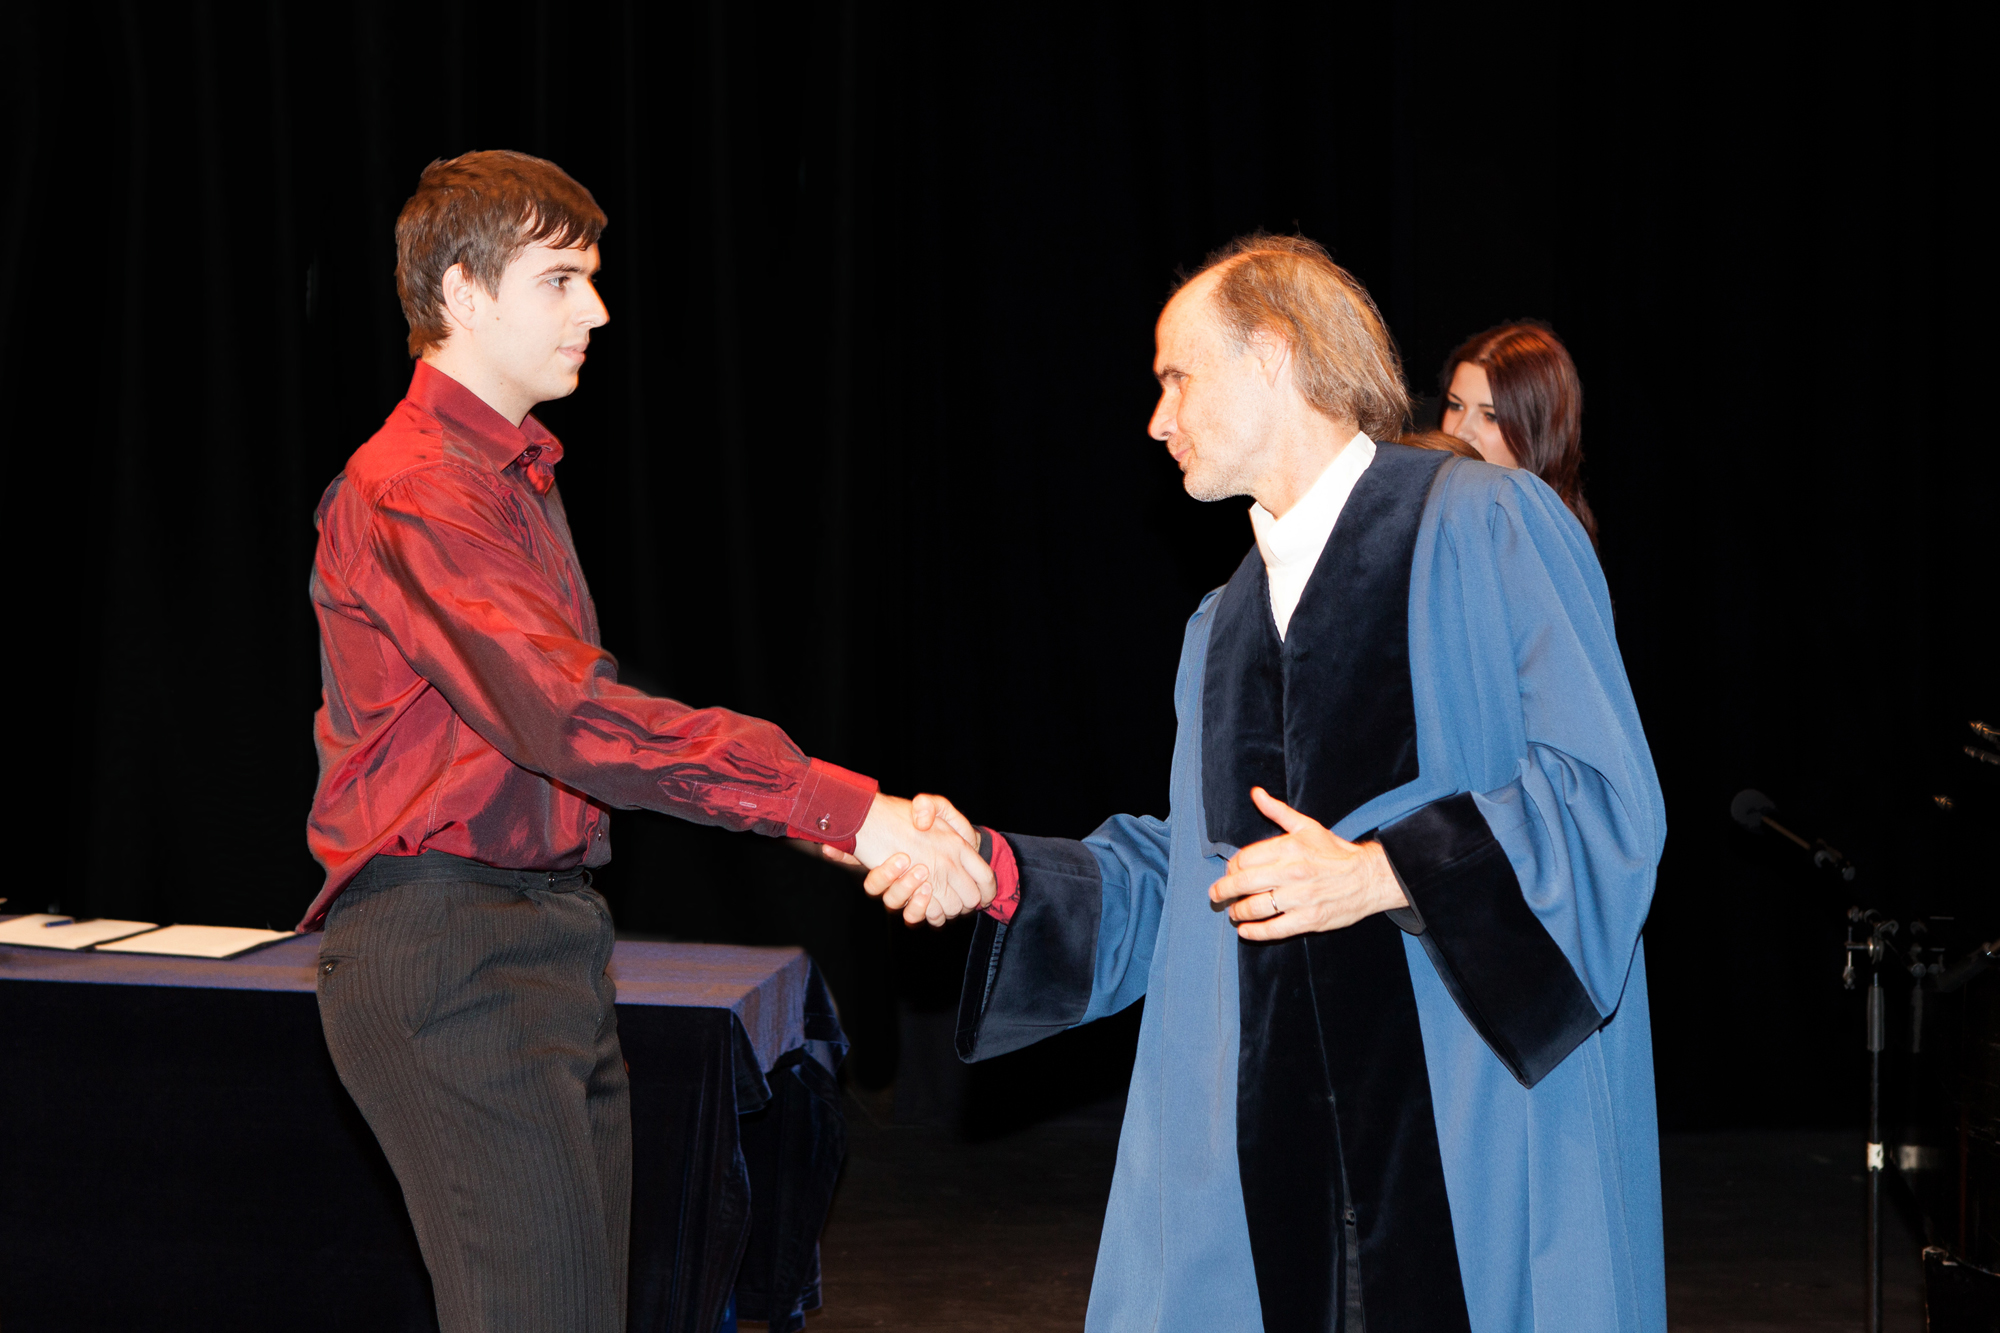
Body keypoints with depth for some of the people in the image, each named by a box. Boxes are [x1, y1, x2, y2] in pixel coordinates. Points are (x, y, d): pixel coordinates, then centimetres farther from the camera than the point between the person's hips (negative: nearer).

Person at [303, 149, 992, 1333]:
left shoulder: (517, 474, 20)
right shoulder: (413, 492, -14)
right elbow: (572, 715, -26)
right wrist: (845, 810, -31)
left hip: (548, 937, 10)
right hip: (447, 950, -10)